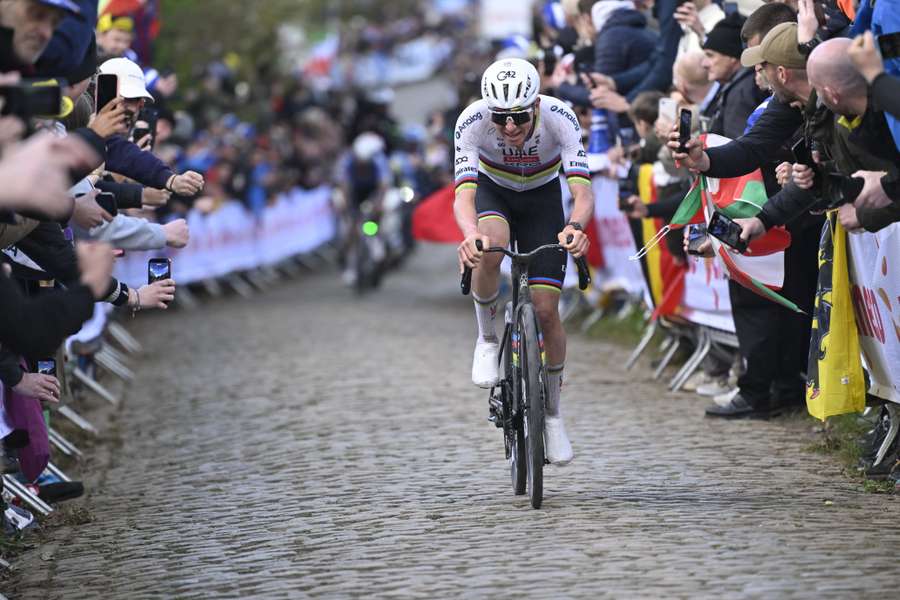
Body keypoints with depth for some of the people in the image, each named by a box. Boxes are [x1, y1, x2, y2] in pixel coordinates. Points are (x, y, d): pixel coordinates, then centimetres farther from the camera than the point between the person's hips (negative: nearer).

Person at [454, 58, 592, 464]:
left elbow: (583, 192, -39)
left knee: (546, 310, -8)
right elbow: (463, 196, -40)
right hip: (492, 191, 0)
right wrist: (470, 234, -62)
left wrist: (575, 227, -61)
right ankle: (486, 339, -11)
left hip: (542, 198, 0)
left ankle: (553, 412, 13)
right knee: (490, 248, -37)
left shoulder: (559, 118, -33)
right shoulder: (472, 121, -33)